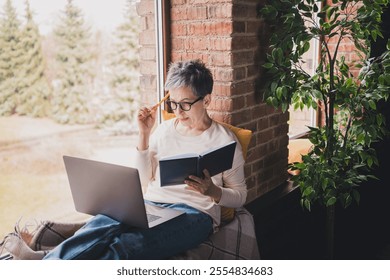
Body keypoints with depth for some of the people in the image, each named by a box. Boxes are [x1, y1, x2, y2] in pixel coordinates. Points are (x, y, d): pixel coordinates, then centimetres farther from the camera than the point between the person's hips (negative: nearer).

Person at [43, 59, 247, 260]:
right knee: (101, 225, -32)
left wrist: (212, 191, -14)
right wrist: (144, 134, 5)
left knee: (126, 246, -37)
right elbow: (145, 180, 14)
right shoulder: (165, 129, 17)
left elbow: (240, 196, 8)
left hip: (194, 213, -4)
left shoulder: (224, 140, 5)